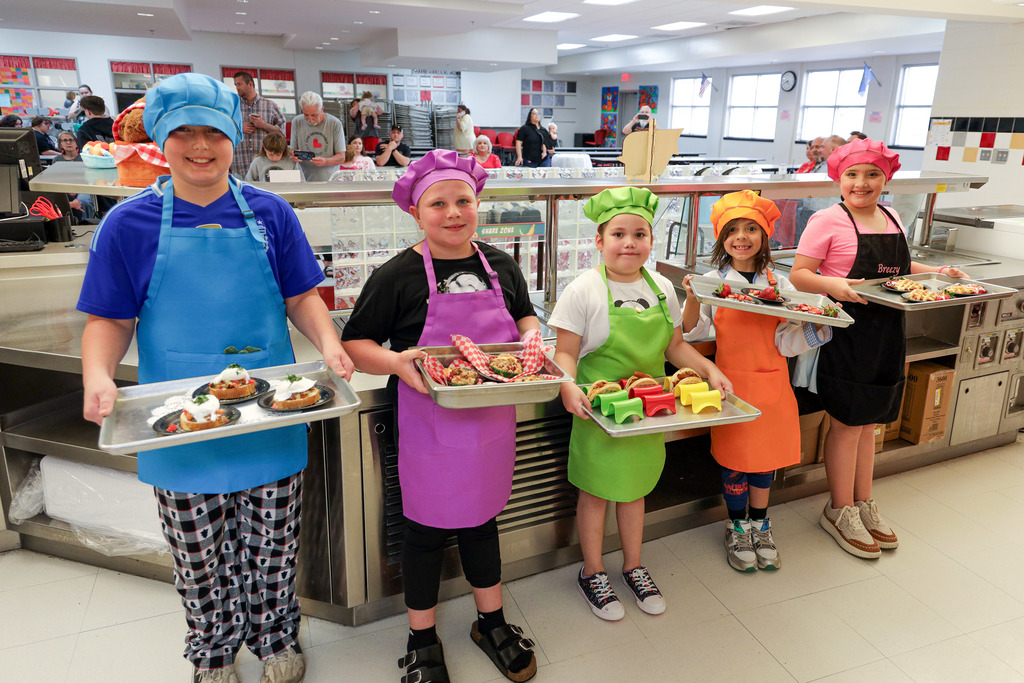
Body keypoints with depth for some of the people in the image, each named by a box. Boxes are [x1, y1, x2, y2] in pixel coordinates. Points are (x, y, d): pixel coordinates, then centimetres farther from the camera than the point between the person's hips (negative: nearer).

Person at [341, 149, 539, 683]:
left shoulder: (501, 266, 2)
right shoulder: (397, 275, -12)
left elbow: (525, 317, 18)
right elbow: (355, 345, -7)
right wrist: (397, 363, -26)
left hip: (491, 422, 4)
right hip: (429, 424, -4)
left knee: (482, 518, 20)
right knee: (426, 528, 11)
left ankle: (491, 621, 42)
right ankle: (422, 638, 34)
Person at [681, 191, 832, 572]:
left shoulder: (778, 285, 0)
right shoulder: (713, 282, -4)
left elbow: (787, 344, -4)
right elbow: (693, 333, -6)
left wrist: (817, 322, -18)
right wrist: (692, 299, -21)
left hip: (770, 383, 2)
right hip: (731, 382, -2)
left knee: (766, 454, 12)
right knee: (733, 457, 6)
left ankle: (760, 525, 34)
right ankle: (737, 528, 28)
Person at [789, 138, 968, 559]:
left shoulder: (892, 220, 11)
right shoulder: (828, 221, -9)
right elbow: (798, 275, -12)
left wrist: (937, 272, 10)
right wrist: (832, 285, -29)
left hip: (887, 334, 7)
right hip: (846, 333, -7)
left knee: (868, 421, 16)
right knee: (848, 423, 0)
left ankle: (864, 504, 30)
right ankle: (840, 512, 17)